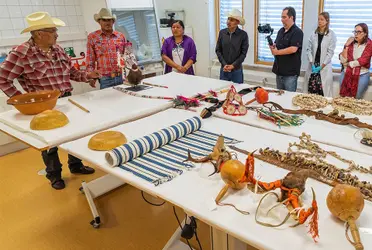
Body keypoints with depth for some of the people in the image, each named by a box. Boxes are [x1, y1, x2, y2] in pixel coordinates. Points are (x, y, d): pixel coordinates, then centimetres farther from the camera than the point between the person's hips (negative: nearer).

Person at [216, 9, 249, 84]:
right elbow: (218, 50, 2)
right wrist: (224, 64, -10)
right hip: (224, 69, 2)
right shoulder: (222, 32, 0)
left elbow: (243, 53, -6)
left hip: (237, 70, -2)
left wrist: (233, 65, -14)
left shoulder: (243, 34, -7)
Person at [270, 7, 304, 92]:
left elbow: (293, 49, -22)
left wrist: (277, 52, -13)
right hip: (279, 69, 8)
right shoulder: (281, 31, 13)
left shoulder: (297, 32, -11)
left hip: (290, 72, -8)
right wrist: (273, 47, -3)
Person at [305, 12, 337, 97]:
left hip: (324, 67, -3)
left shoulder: (331, 35, -2)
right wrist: (312, 63, -6)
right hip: (313, 65, 3)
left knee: (322, 91, -8)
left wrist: (322, 66, -11)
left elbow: (330, 52, -6)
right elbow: (309, 49, 5)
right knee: (311, 90, 2)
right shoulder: (314, 34, 8)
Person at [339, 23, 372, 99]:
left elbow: (363, 60, -12)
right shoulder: (351, 43, 3)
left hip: (362, 75, -2)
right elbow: (343, 60, -5)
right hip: (347, 73, 2)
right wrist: (346, 46, -12)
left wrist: (348, 64, -5)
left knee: (356, 98, -1)